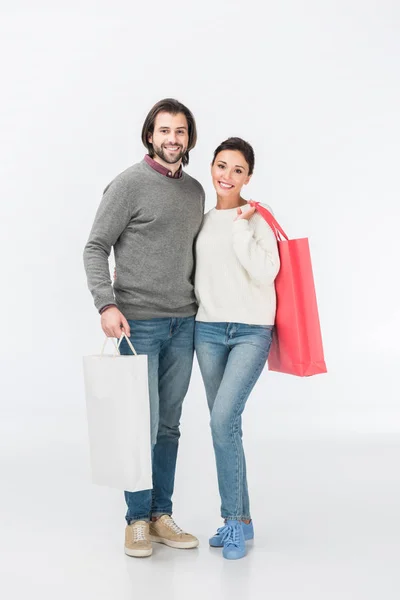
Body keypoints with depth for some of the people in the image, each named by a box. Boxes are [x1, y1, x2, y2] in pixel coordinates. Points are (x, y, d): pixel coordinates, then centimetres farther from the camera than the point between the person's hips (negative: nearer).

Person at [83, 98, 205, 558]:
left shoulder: (195, 191, 13)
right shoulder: (129, 184, -5)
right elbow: (95, 248, -7)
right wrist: (107, 303, -19)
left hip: (184, 324, 6)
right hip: (139, 322, -5)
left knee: (168, 424, 10)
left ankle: (161, 515, 21)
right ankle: (137, 520, 13)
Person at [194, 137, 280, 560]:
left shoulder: (257, 219, -4)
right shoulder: (201, 221, 11)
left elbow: (265, 272, -16)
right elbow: (189, 272, 16)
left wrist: (241, 225, -14)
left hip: (251, 332, -5)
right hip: (208, 330, 5)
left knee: (223, 421, -16)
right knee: (223, 425, 8)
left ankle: (235, 521, -1)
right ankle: (238, 520, 20)